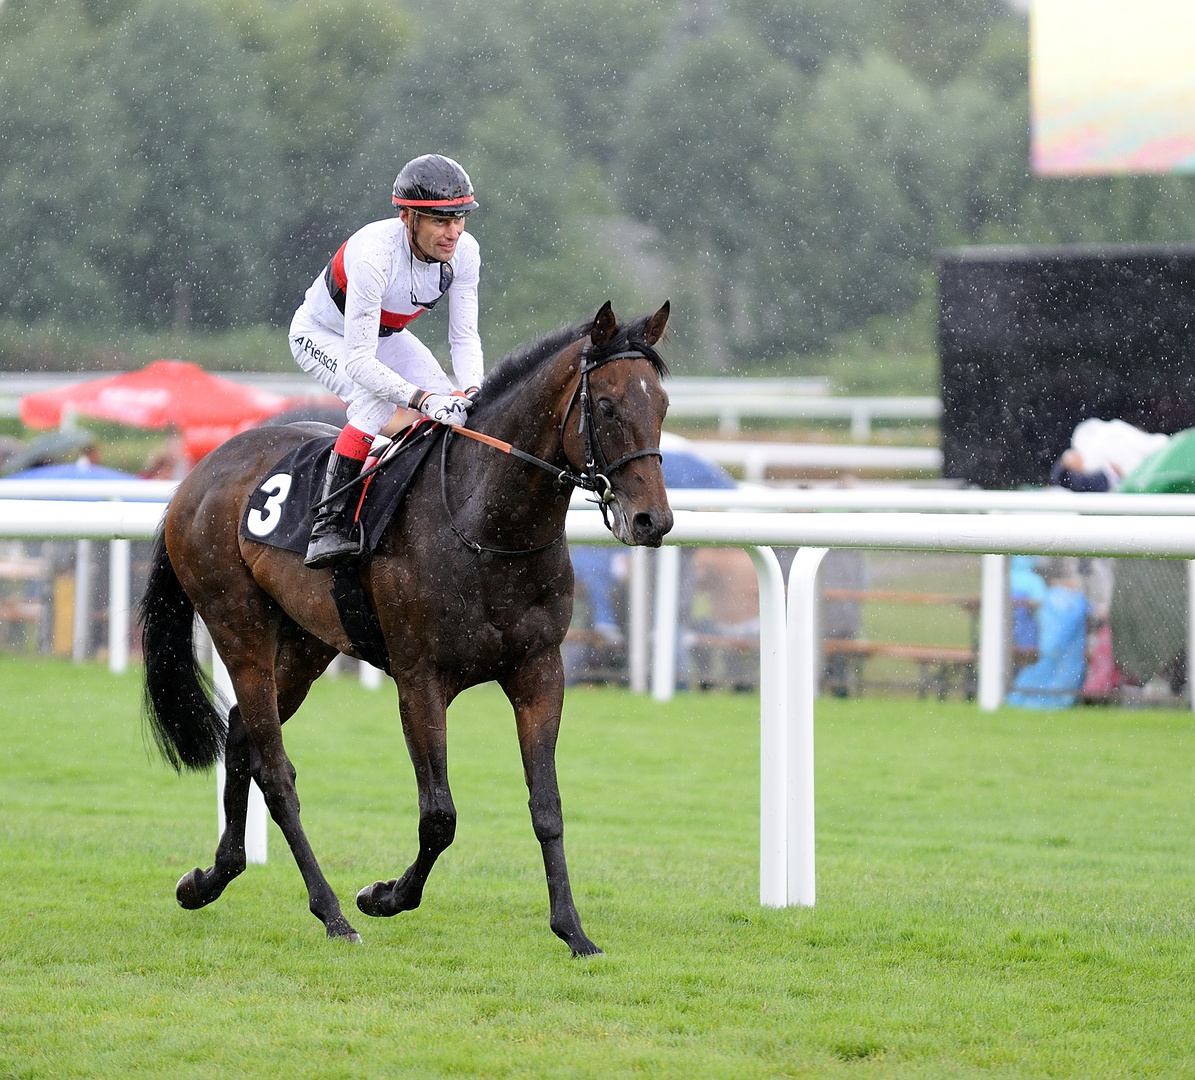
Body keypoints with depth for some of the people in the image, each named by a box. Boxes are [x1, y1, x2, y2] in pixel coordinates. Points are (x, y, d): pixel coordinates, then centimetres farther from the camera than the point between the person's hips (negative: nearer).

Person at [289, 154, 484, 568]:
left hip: (386, 335, 6)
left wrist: (471, 390, -34)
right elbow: (359, 363, -42)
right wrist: (422, 399, -54)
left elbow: (464, 336, -14)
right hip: (322, 335, -6)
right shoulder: (373, 256, -41)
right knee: (377, 402, -33)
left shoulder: (464, 252, -22)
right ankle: (327, 526, -34)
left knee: (452, 407, -15)